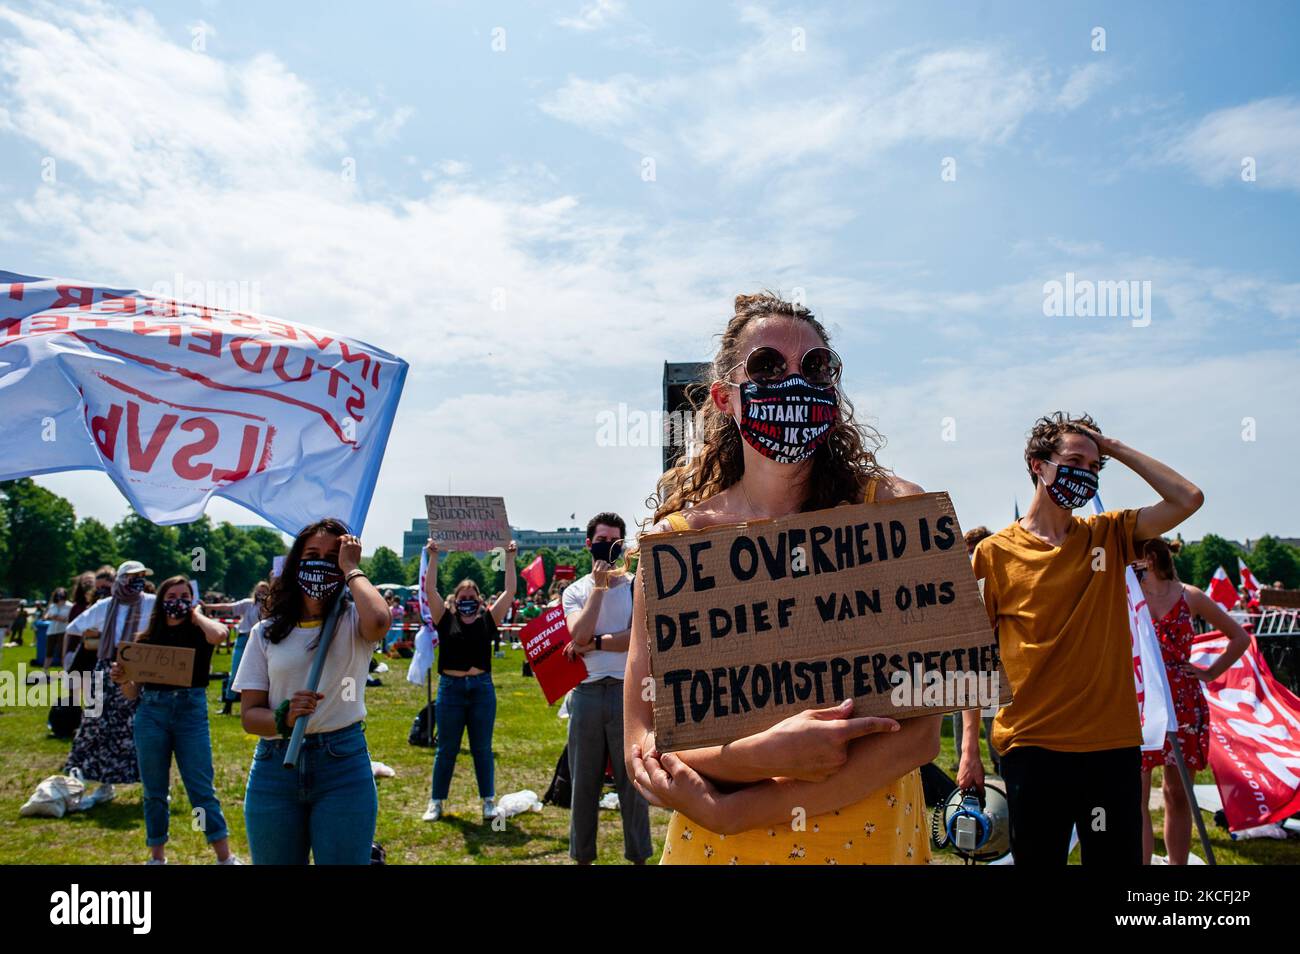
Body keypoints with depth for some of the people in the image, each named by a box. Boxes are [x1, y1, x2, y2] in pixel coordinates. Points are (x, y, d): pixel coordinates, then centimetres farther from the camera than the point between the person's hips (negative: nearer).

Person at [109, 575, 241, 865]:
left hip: (191, 711, -2)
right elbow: (133, 693, 10)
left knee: (202, 789, -2)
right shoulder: (146, 639, 8)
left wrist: (196, 614, -6)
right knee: (154, 791, 11)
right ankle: (157, 856, 25)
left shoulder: (198, 633, 3)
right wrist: (122, 680, -13)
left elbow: (219, 634, -25)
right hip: (151, 713, 3)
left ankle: (225, 857, 3)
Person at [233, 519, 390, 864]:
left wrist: (351, 569, -13)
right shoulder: (266, 633, 6)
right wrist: (284, 717, -20)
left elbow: (379, 621, -28)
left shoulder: (353, 621, -1)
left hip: (343, 764, -3)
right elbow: (249, 715, 2)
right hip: (274, 767, 3)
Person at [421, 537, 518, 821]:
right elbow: (430, 590, -6)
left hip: (482, 688, 0)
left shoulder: (487, 619, 4)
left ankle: (489, 801, 19)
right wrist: (433, 557, -13)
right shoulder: (445, 619, 3)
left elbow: (510, 591, -1)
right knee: (446, 750, 9)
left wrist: (509, 559, -4)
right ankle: (436, 802, 20)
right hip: (450, 688, 0)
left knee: (482, 749, 9)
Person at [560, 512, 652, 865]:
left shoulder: (637, 587, 3)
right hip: (585, 693, 2)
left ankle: (638, 855, 17)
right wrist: (599, 586, -9)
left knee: (632, 779, 4)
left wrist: (593, 643, -11)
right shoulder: (575, 591, 8)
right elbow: (579, 636, -10)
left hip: (627, 691, -2)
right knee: (583, 781, 10)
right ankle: (581, 855, 23)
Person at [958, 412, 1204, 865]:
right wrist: (969, 748, -3)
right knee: (1037, 856, 9)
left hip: (1113, 743, 2)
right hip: (1030, 746, -2)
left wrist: (1116, 448, -1)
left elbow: (1188, 499, -4)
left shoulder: (1109, 535, 7)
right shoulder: (995, 552, -2)